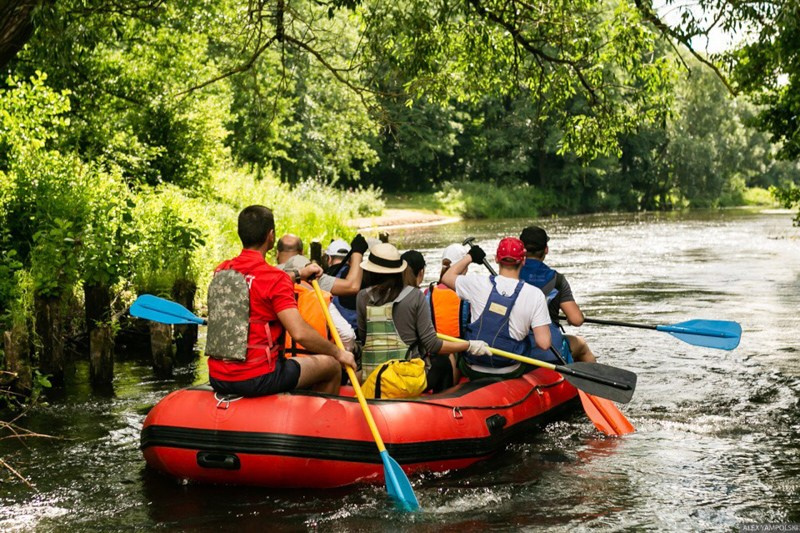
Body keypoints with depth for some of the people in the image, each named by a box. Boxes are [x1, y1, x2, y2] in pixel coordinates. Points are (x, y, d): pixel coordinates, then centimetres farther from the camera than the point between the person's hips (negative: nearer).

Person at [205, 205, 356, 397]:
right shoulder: (274, 277, -15)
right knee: (332, 366, 14)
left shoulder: (221, 270, 5)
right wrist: (338, 353, -7)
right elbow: (300, 333, -21)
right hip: (257, 379, -7)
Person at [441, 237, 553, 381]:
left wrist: (470, 256, 23)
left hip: (472, 370, 1)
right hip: (511, 372, -1)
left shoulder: (478, 283, -11)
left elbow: (447, 277, 11)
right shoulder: (535, 295, -14)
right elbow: (544, 343, -17)